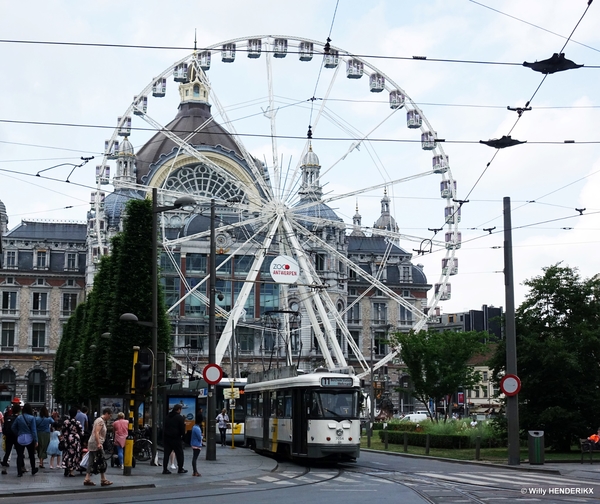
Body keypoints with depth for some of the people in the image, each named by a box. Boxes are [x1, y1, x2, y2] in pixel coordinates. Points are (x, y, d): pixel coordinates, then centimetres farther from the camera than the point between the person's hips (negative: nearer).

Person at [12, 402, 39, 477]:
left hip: (20, 439, 2)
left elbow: (13, 427, 2)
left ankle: (19, 472, 2)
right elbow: (34, 430, -11)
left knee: (20, 455, 6)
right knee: (31, 455, 14)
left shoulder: (19, 417, -2)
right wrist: (36, 440, -6)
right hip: (29, 439, -1)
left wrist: (17, 434, 13)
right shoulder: (32, 418, -11)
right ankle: (33, 471, 26)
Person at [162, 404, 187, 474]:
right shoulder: (180, 418, -10)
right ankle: (180, 469, 11)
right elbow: (182, 429, -10)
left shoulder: (167, 416, 12)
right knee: (179, 454, 6)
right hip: (176, 438, -6)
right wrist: (182, 434, 8)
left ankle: (165, 469, 6)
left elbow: (164, 427, 16)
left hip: (166, 437, 6)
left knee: (166, 454, 8)